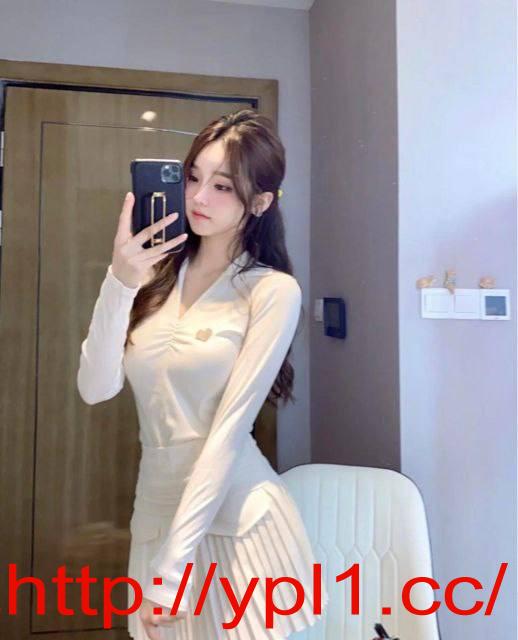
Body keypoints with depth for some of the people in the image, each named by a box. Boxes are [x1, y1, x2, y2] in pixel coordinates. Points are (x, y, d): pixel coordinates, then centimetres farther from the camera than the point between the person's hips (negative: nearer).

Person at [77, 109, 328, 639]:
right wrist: (119, 283, -15)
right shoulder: (156, 275, 3)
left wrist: (171, 564, -15)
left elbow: (230, 428, -15)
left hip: (238, 521, -4)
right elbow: (95, 388, -4)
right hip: (155, 511, 5)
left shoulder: (273, 291, -11)